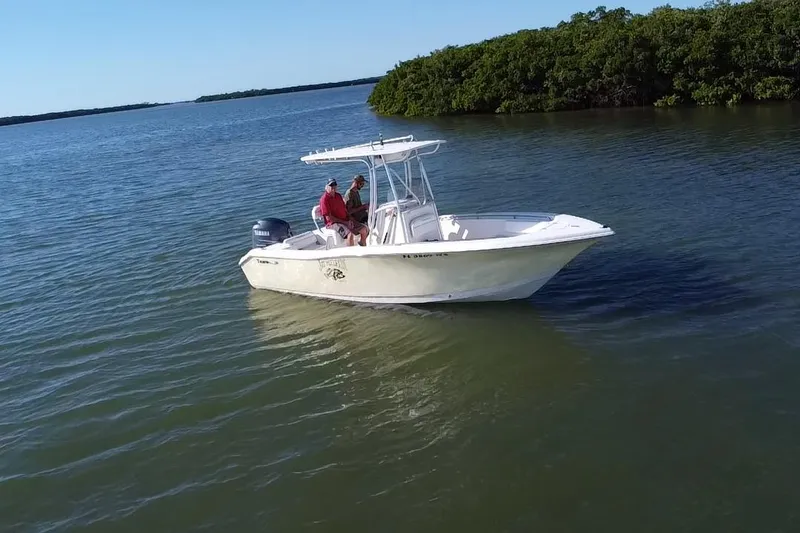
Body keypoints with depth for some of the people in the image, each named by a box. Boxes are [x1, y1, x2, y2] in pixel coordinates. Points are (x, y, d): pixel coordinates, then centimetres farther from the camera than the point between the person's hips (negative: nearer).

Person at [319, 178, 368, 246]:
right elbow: (328, 218, -17)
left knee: (364, 229, 1)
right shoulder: (324, 199, -13)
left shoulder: (338, 196, 14)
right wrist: (344, 222, -16)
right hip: (333, 223, -8)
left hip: (346, 221, 8)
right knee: (350, 234, -33)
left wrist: (350, 219, 0)